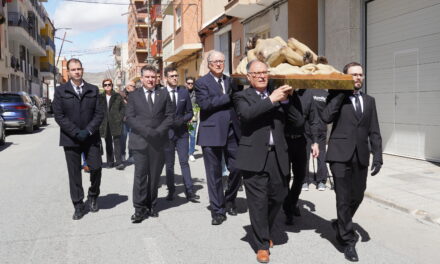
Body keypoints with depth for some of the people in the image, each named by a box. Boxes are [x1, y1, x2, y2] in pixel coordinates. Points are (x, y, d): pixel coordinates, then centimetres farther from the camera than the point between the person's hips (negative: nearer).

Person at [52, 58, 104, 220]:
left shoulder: (93, 90, 8)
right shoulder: (60, 91, 3)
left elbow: (99, 113, 3)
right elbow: (59, 115, -4)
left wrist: (88, 131, -11)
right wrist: (76, 133, -13)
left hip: (91, 138, 1)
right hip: (71, 139, -1)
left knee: (96, 168, -3)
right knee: (74, 173, 4)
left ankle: (93, 196, 24)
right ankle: (78, 205, 14)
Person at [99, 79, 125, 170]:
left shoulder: (117, 96, 3)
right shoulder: (100, 97, 9)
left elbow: (123, 108, 3)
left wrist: (120, 118, -7)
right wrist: (100, 120, 0)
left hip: (115, 123, -3)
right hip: (105, 124, 3)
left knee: (117, 142, -7)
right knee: (108, 143, 9)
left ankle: (119, 162, -7)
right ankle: (110, 161, 16)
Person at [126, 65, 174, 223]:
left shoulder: (164, 94, 11)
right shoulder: (134, 96, 8)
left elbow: (170, 115, 6)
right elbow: (129, 118, 0)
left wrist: (158, 131, -9)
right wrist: (147, 131, -13)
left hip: (158, 142, 2)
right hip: (140, 142, -1)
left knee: (155, 176, 7)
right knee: (140, 176, -5)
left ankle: (151, 206, 18)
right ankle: (140, 209, 1)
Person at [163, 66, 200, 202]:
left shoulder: (184, 92, 5)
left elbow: (189, 112, 8)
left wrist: (182, 120, -10)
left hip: (182, 132, 1)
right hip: (167, 132, -1)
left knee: (184, 162, -2)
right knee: (169, 164, 8)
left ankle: (189, 192, 0)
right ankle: (171, 190, 20)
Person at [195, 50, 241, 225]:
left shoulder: (231, 81, 15)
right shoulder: (202, 83, 0)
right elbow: (204, 103, -16)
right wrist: (228, 97, -11)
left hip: (232, 132, 4)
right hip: (212, 133, -4)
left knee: (237, 169, 6)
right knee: (214, 174, 3)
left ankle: (229, 200, 31)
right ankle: (217, 210, 16)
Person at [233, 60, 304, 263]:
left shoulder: (278, 95, 13)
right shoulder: (242, 96, 3)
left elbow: (298, 121, 6)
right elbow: (246, 114, -20)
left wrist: (285, 101, -6)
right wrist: (271, 100, -20)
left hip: (277, 156, 4)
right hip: (255, 157, -4)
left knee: (277, 198, 14)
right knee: (258, 203, 1)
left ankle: (264, 232, 40)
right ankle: (262, 245, 18)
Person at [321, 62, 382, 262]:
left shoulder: (369, 101, 14)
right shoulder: (337, 97, 3)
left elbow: (374, 132, 11)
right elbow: (326, 118, -16)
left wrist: (377, 156, 1)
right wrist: (341, 93, -12)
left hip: (361, 157, 4)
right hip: (340, 155, -4)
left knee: (357, 197, 13)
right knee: (344, 199, -2)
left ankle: (340, 225, 39)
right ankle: (348, 241, 11)